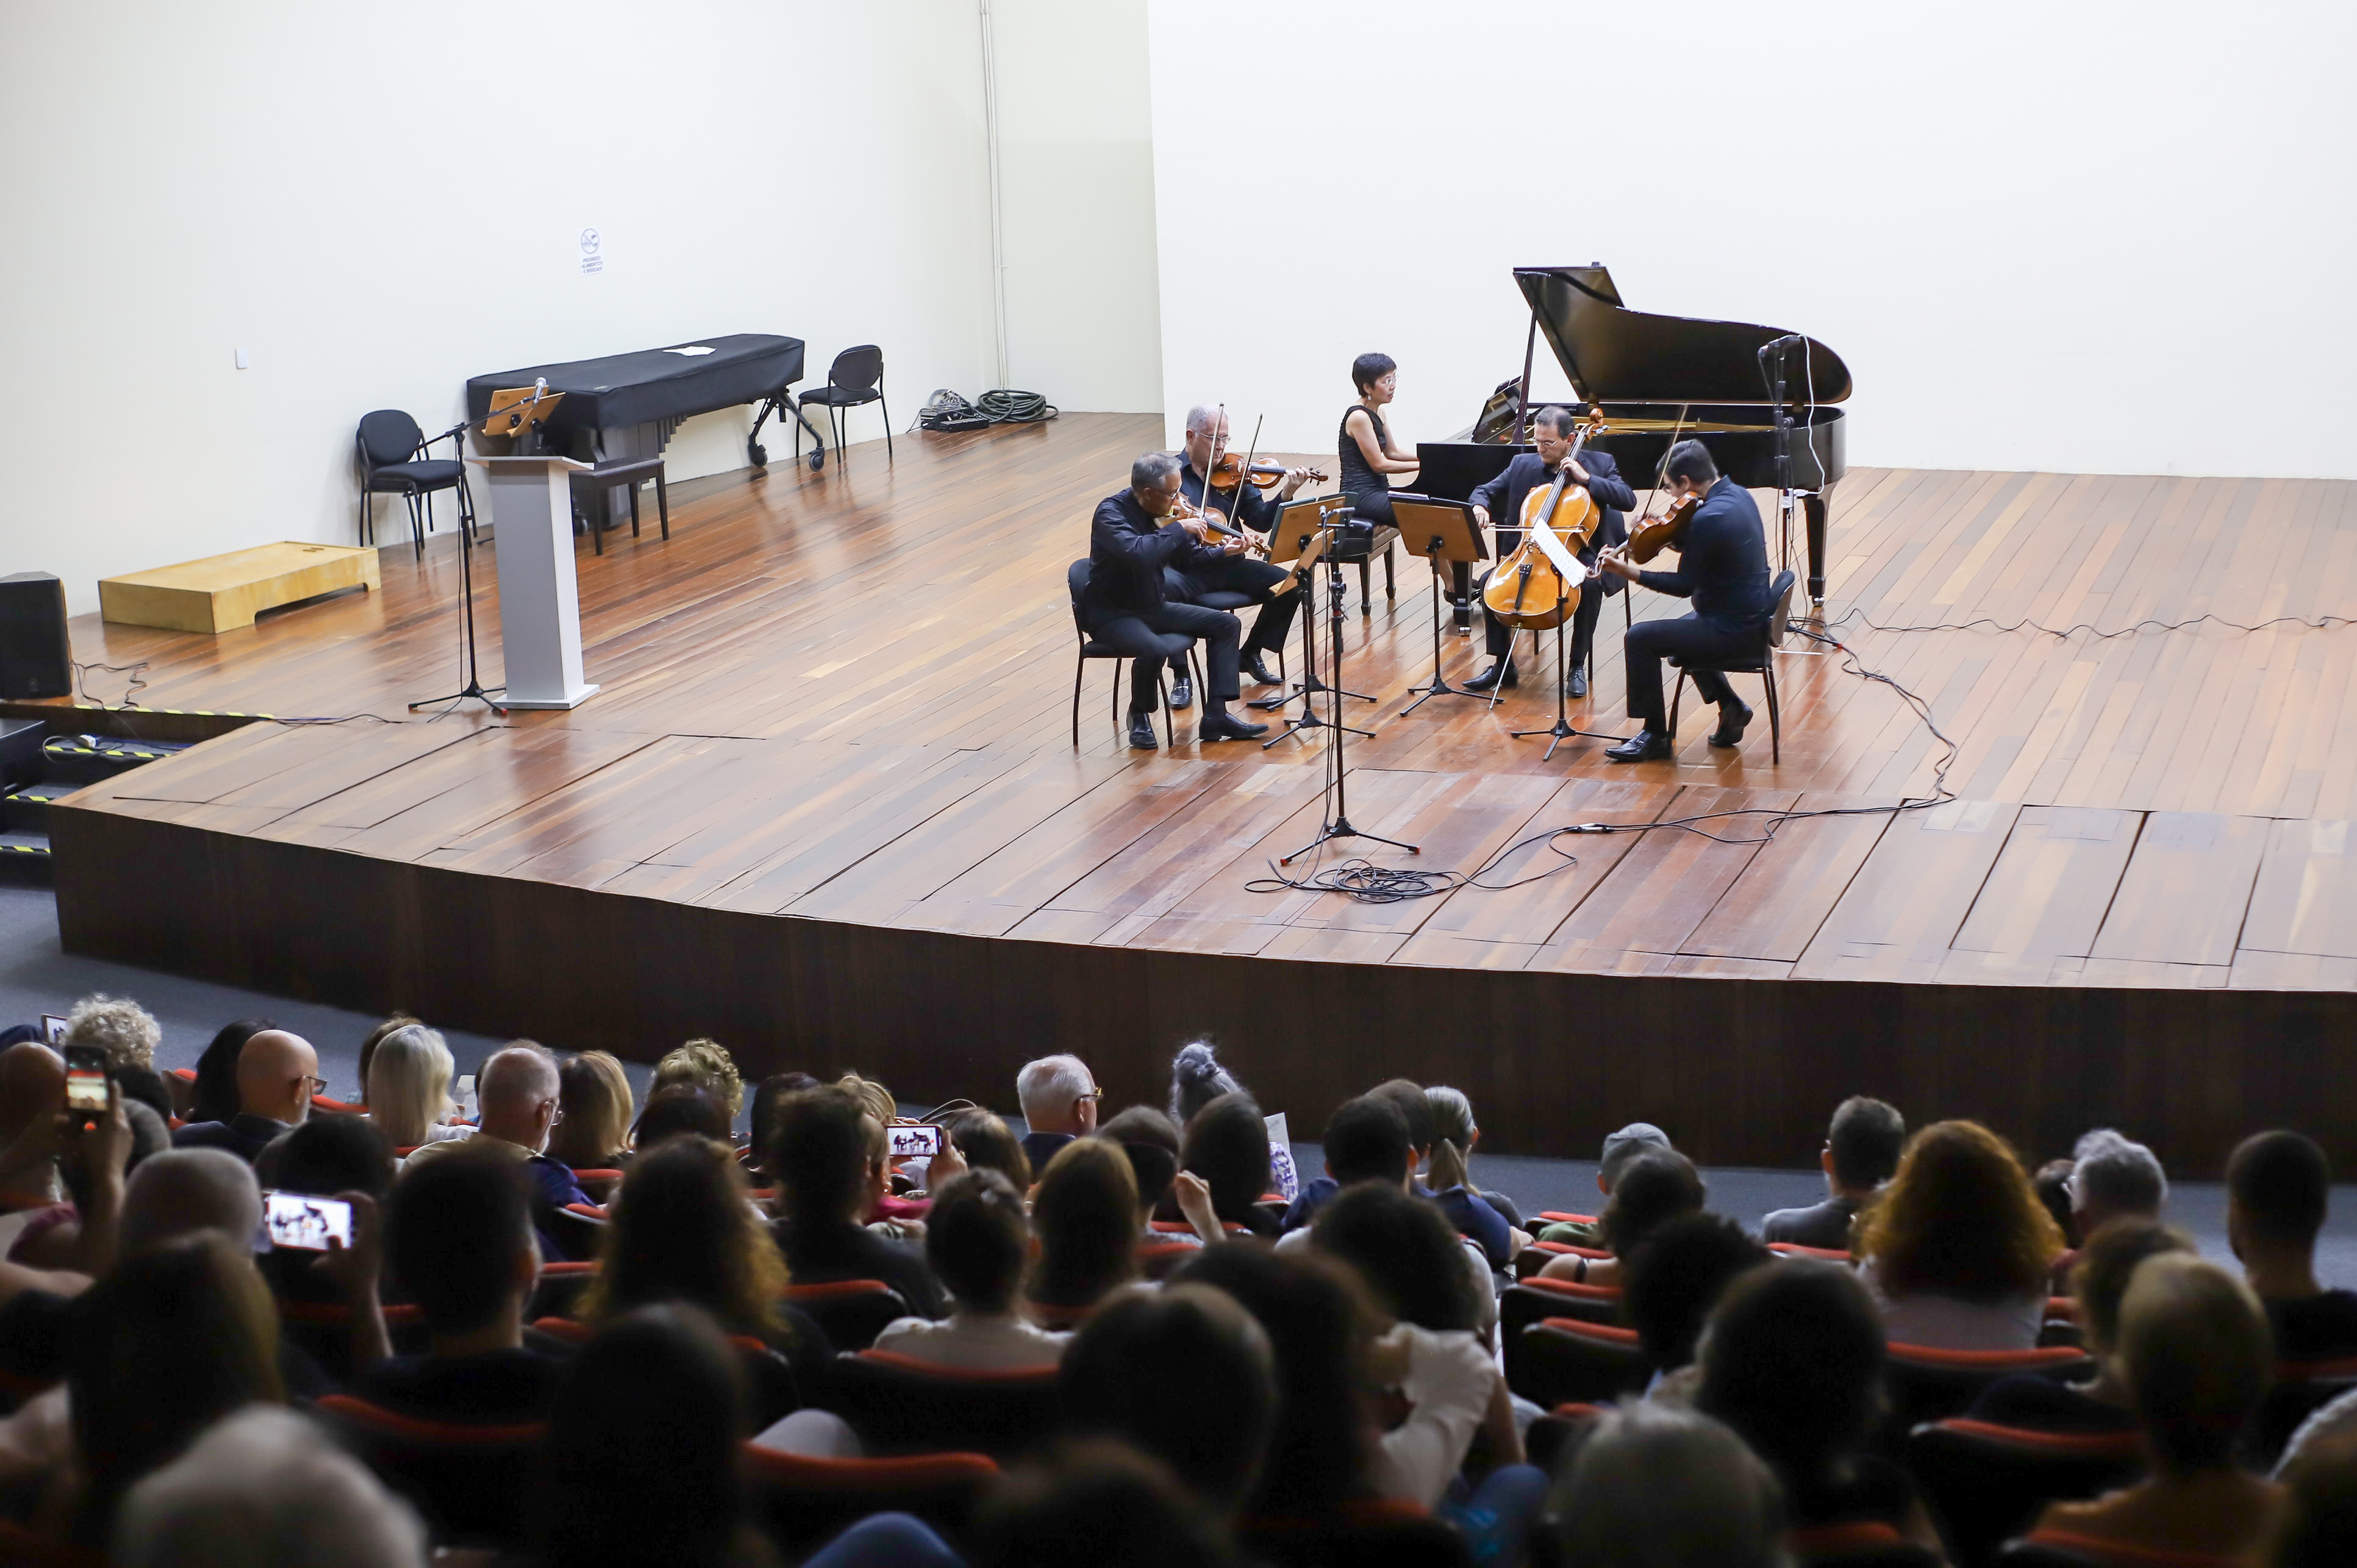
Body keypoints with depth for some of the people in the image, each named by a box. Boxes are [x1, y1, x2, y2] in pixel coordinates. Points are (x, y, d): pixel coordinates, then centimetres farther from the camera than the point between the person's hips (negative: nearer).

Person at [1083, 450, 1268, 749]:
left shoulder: (1163, 513, 1)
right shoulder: (1110, 512, -21)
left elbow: (1185, 560, 16)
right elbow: (1138, 553, -40)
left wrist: (1222, 551, 1)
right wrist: (1180, 529, -30)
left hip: (1153, 607, 8)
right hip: (1112, 614, -8)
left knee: (1227, 624, 4)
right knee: (1154, 649, -36)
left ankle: (1216, 715, 1)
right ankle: (1140, 716, -7)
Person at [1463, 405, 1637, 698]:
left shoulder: (1599, 464, -1)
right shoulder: (1523, 464, 8)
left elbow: (1628, 500, -12)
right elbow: (1486, 490, 13)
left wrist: (1586, 478, -19)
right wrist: (1481, 506, -12)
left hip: (1580, 554, -4)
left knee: (1589, 585, -35)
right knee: (1489, 582, -18)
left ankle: (1578, 666, -20)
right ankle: (1502, 666, -7)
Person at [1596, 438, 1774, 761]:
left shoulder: (1708, 518, -26)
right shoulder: (1738, 494, 4)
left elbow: (1684, 586, -19)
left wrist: (1632, 573, -16)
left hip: (1734, 631, -10)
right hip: (1753, 619, 10)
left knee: (1640, 638, -9)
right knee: (1682, 628, 33)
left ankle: (1655, 735, 1)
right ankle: (1731, 708, 29)